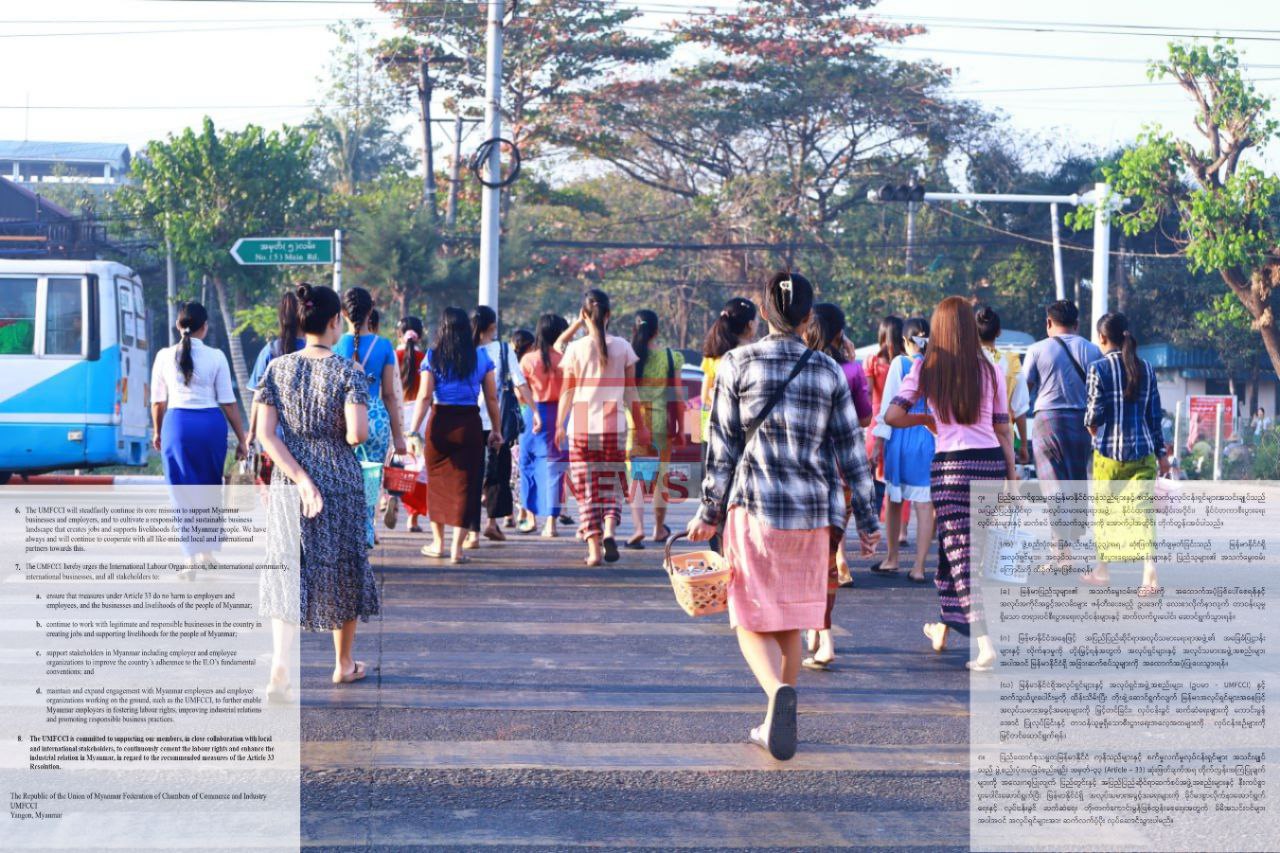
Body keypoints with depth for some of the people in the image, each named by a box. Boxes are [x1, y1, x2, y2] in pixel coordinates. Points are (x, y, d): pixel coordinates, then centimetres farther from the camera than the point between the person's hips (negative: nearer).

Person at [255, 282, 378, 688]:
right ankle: (344, 664, 28)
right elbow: (358, 434, -20)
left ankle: (280, 662, -12)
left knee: (288, 570, 7)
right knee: (342, 570, 14)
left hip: (287, 484, 2)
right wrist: (343, 437, 4)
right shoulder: (348, 371, -11)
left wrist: (301, 481, -9)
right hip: (341, 483, -2)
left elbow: (265, 433, -6)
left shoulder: (277, 368, 0)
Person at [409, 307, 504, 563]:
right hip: (470, 423, 0)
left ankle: (438, 542, 24)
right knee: (465, 482, 3)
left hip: (440, 422, 0)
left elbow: (424, 397, -6)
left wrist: (413, 430, -5)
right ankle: (457, 547, -1)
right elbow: (491, 398, 3)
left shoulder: (433, 357, 0)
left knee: (437, 480, 15)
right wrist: (496, 429, 12)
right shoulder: (481, 357, 3)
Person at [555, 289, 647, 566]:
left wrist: (559, 425, 13)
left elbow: (567, 391, 2)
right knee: (611, 486, 11)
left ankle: (594, 549, -3)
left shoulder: (576, 348, -4)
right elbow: (631, 392, 4)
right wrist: (640, 426, 12)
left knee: (587, 490, 4)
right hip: (614, 426, 1)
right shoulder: (622, 347, 0)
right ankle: (609, 531, -15)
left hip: (581, 426, -1)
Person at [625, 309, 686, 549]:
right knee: (661, 475, 16)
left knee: (635, 475, -4)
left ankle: (638, 527, -22)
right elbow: (677, 395, 0)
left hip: (632, 421, -1)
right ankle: (659, 528, 27)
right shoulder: (670, 357, -2)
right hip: (661, 422, 1)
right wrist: (681, 428, 6)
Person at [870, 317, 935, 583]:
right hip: (931, 438, 1)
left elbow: (889, 404, -5)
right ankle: (918, 567, -2)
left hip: (901, 435, -1)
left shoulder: (900, 363, -4)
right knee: (925, 504, 1)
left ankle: (892, 558, 26)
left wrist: (879, 441, -1)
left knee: (894, 499, 15)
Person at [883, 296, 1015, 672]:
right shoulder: (989, 370, 5)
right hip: (992, 462, 3)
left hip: (951, 464, -3)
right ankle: (946, 626, 34)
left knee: (961, 551, -2)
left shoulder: (926, 368, -1)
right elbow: (1003, 429, 6)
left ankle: (986, 644, -13)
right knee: (954, 543, 20)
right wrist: (1013, 477, 11)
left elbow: (892, 415, -6)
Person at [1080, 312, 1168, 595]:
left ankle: (1102, 571, 25)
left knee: (1104, 511, 14)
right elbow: (1155, 414, 8)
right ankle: (1149, 574, -15)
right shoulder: (1145, 369, 5)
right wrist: (1161, 452, 14)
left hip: (1109, 450, -3)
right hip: (1143, 451, 3)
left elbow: (1094, 413, -11)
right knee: (1142, 511, -1)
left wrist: (1091, 428, 12)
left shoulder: (1099, 368, -9)